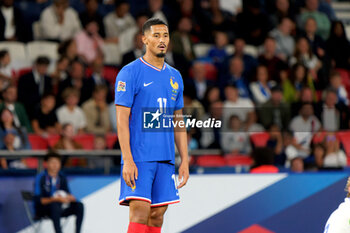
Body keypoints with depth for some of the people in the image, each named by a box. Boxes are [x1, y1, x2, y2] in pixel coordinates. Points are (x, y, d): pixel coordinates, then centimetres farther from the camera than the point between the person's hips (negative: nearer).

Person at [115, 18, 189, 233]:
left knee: (157, 215, 4)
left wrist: (185, 161, 11)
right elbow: (122, 119, -8)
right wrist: (128, 160, -16)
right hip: (139, 158, -6)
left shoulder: (175, 77, 15)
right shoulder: (130, 72, -4)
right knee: (140, 213, -13)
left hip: (166, 159, 6)